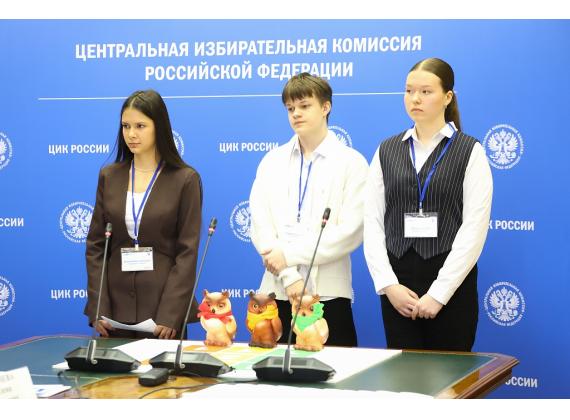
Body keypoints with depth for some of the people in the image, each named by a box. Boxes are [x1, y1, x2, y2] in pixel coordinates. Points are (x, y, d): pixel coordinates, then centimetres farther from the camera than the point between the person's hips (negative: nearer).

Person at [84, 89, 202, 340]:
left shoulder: (185, 179, -3)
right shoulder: (109, 177, 8)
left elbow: (188, 252, -6)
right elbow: (95, 246, 7)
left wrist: (170, 315, -14)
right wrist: (98, 308, -3)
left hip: (164, 309, -3)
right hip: (116, 307, 3)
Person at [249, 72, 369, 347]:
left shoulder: (352, 163, 2)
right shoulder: (272, 161, 12)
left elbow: (350, 232, -8)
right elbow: (260, 226, 2)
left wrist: (289, 254, -11)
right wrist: (289, 276, -11)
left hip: (328, 292, -3)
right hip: (277, 290, 3)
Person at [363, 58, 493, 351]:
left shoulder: (470, 152, -1)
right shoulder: (387, 151, 9)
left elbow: (474, 230, -8)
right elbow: (372, 222, 5)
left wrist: (438, 293, -13)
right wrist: (388, 284, -7)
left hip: (451, 284, -3)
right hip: (398, 286, 3)